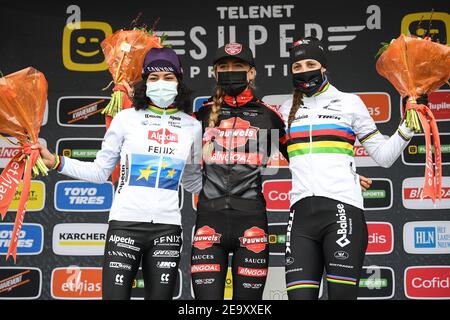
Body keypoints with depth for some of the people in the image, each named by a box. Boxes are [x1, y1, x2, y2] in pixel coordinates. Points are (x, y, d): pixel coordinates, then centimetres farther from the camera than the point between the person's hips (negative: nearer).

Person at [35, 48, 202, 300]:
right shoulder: (127, 118, 2)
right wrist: (56, 162, -4)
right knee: (115, 295, -5)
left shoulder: (192, 126, 9)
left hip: (167, 229, 2)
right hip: (126, 224, -2)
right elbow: (99, 172, 5)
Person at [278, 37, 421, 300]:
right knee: (299, 295, -5)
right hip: (301, 214, 3)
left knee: (342, 295, -7)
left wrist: (407, 129, -5)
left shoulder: (349, 103, 9)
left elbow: (384, 156, 8)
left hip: (343, 210, -3)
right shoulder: (287, 110, 18)